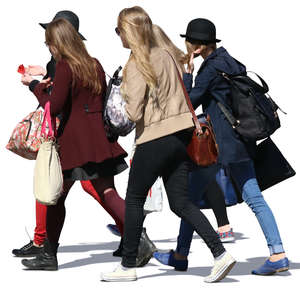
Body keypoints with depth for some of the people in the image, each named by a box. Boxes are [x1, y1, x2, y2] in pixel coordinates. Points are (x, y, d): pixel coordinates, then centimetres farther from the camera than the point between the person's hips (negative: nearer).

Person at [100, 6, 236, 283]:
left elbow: (135, 112, -16)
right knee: (181, 203, 10)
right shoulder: (165, 55, 9)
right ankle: (221, 253, -2)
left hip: (155, 139, -7)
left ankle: (128, 266, 15)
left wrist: (123, 103, 4)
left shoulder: (137, 64, -14)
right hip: (180, 134, 7)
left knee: (134, 200, 8)